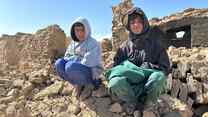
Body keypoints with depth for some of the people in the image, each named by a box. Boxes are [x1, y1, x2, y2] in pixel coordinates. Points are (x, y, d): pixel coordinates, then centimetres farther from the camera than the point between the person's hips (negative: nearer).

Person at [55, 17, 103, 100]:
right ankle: (77, 84, -3)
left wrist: (76, 60, -13)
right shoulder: (73, 43, 10)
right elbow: (67, 56, 10)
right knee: (59, 63, -16)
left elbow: (89, 62, -24)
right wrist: (75, 59, -9)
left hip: (90, 71, -6)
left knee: (70, 67, -34)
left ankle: (89, 84, -9)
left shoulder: (92, 43, -12)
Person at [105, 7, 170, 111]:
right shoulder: (125, 46, 10)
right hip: (130, 84, 1)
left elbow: (165, 67, 4)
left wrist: (147, 67, -13)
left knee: (159, 77, -36)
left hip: (150, 84, 0)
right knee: (116, 82, -33)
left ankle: (142, 107, -11)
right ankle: (137, 105, -8)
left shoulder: (154, 43, 7)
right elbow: (116, 67, 4)